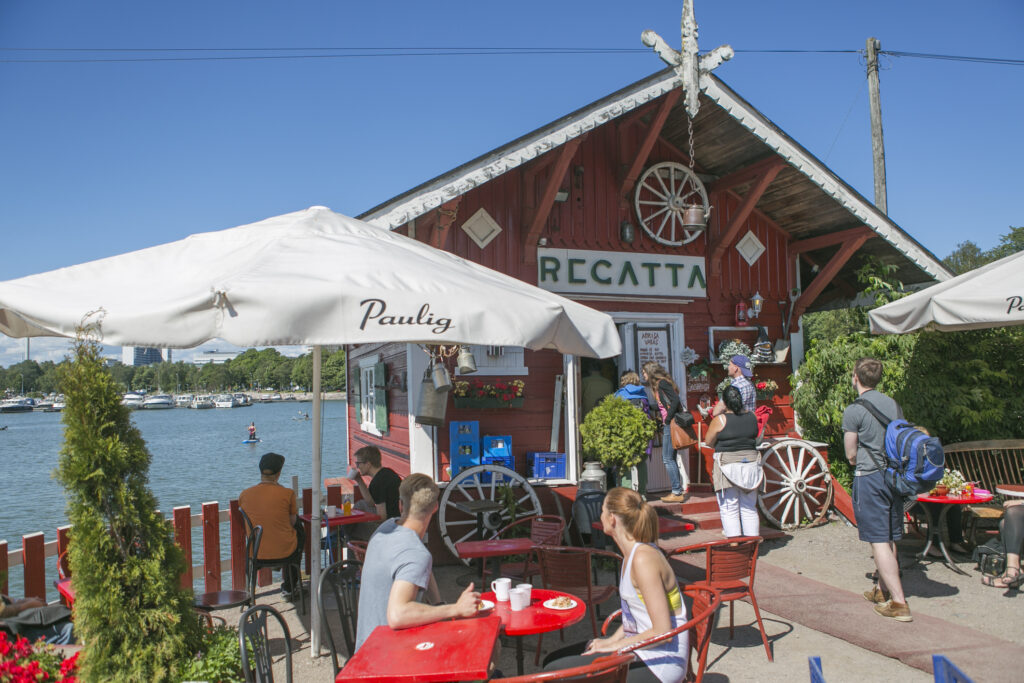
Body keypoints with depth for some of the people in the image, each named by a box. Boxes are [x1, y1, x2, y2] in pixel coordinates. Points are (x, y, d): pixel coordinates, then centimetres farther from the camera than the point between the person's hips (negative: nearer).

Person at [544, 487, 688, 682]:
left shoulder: (643, 559, -23)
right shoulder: (633, 552, 7)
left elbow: (662, 632, -23)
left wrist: (614, 645, -14)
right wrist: (612, 639, 4)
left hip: (659, 665, -10)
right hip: (640, 648, 10)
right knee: (554, 660, 12)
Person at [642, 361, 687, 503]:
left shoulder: (662, 383, -9)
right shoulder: (657, 385, 19)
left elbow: (675, 400, -20)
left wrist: (667, 419, -16)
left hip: (671, 424, -10)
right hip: (668, 424, 10)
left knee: (668, 458, -8)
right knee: (669, 458, 10)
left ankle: (677, 493, -5)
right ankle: (680, 489, 15)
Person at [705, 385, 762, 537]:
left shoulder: (720, 420, -12)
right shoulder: (752, 417, 2)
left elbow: (708, 441, -3)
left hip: (728, 465, -5)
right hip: (751, 463, 5)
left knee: (729, 510, 1)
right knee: (749, 509, 14)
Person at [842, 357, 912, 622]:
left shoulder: (854, 411, -12)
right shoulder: (895, 406, 7)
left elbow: (851, 455, -7)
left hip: (869, 478, -7)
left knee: (878, 541, -3)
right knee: (890, 539, 17)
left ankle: (899, 602, -5)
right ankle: (882, 589, 31)